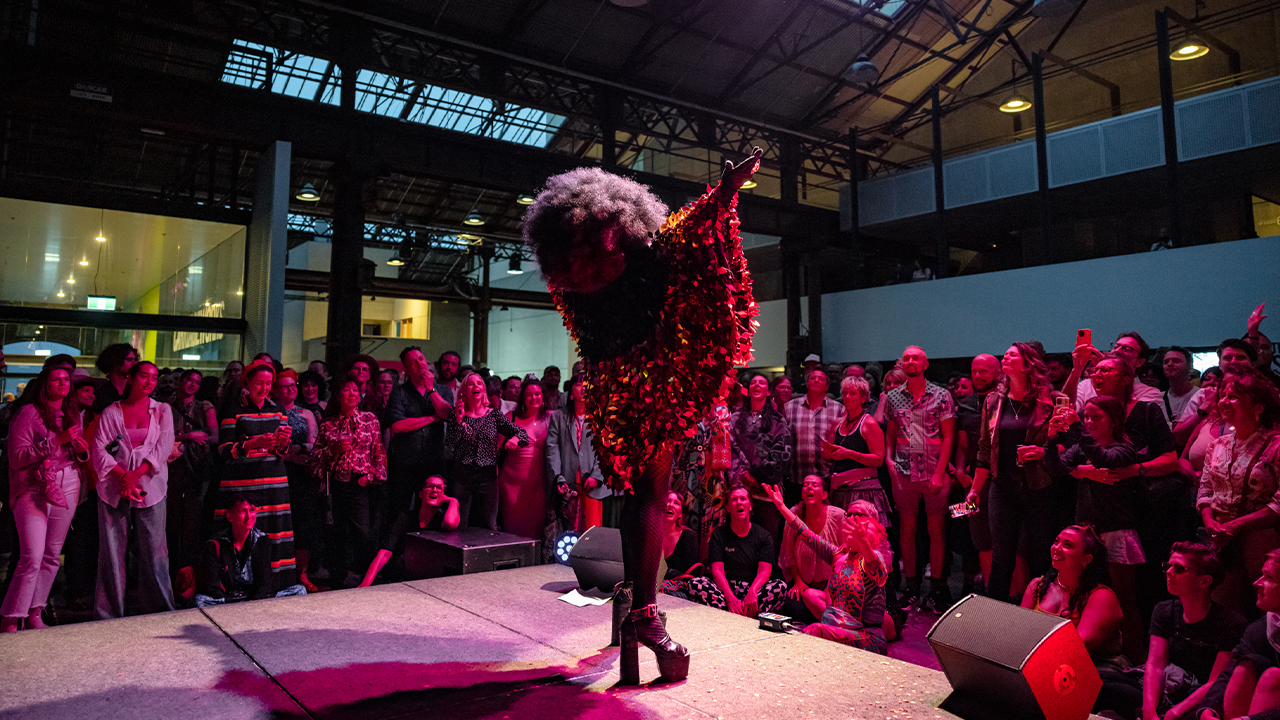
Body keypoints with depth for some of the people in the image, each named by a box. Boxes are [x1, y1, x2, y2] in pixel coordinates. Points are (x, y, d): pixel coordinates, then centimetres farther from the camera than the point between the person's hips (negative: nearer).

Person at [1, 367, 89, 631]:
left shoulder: (74, 413, 13)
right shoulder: (29, 412, -5)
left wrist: (82, 448, 1)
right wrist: (56, 441, -17)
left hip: (67, 488, 5)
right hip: (33, 489, -5)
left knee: (52, 556, 5)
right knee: (32, 557, -13)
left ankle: (34, 615, 15)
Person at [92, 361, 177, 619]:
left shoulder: (162, 410, 10)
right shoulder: (111, 412, 9)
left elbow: (164, 447, 0)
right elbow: (99, 449, 1)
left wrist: (135, 474, -11)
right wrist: (122, 476, -13)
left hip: (150, 486, 0)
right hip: (114, 488, 0)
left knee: (153, 549, -2)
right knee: (112, 549, 1)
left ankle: (159, 610, 7)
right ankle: (108, 613, 12)